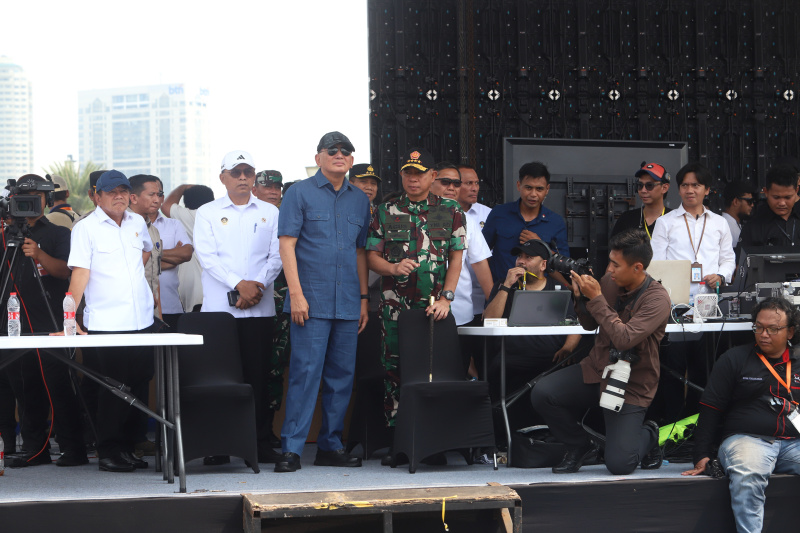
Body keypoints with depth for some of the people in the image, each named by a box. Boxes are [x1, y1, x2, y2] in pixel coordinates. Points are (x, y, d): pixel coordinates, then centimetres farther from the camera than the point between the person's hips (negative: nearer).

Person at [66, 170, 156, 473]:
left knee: (138, 386, 8)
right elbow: (80, 272, -12)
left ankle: (128, 447, 18)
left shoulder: (137, 223, 12)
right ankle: (108, 453, 3)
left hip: (142, 320, 6)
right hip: (106, 323, -6)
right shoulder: (86, 228, -5)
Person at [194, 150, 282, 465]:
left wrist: (257, 287, -9)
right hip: (219, 306, -1)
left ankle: (262, 443, 6)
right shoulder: (207, 214, 8)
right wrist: (239, 284, -14)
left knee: (258, 375, 0)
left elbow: (276, 256, 6)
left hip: (259, 308, 1)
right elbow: (207, 256, -3)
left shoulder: (270, 213, 14)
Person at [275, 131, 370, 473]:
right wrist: (296, 293, -13)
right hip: (312, 301, -5)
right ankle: (292, 448, -6)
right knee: (305, 371, -9)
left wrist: (364, 298, 12)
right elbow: (287, 244, -5)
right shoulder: (300, 193, 1)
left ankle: (330, 446, 15)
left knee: (342, 374, 7)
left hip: (347, 303, 5)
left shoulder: (359, 200, 15)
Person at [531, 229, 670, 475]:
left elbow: (624, 339, -31)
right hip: (596, 370, 5)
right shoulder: (610, 281, -2)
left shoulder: (656, 298, -19)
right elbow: (590, 325, 11)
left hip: (630, 385, -5)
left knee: (619, 465, -15)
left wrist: (596, 298, -27)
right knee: (541, 394, -19)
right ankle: (579, 445, 9)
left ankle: (648, 436, 22)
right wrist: (581, 297, -9)